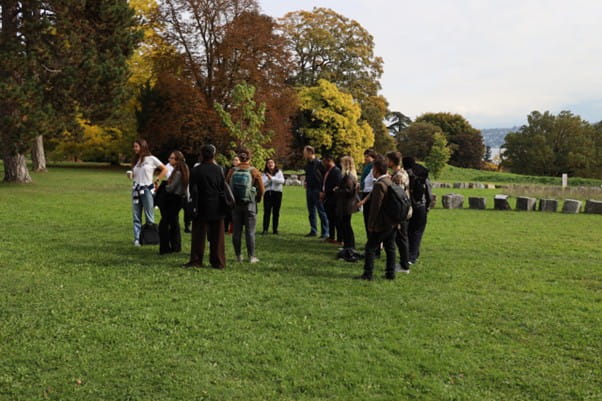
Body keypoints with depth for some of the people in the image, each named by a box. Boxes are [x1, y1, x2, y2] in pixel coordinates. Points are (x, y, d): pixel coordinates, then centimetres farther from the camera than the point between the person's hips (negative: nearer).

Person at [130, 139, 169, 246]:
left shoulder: (151, 159, -3)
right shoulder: (135, 160, 15)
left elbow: (164, 170, 0)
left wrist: (157, 181, -4)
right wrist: (131, 175, -1)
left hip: (147, 189, -6)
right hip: (136, 189, 6)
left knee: (149, 217, -1)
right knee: (136, 216, 4)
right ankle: (137, 239, 6)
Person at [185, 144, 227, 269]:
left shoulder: (196, 170, -8)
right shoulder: (219, 169, -2)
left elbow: (193, 190, -8)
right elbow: (224, 188, 1)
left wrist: (194, 206, -2)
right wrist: (223, 205, 11)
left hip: (202, 207, -1)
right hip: (217, 208, 2)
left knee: (198, 235, 7)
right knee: (217, 236, 7)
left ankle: (196, 261, 9)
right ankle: (218, 262, 10)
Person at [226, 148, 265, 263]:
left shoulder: (232, 171, -3)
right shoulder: (254, 171, -8)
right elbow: (261, 189, -7)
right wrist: (257, 199, 11)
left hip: (235, 204, 2)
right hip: (250, 205, -2)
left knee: (236, 231, 10)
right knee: (250, 231, 4)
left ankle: (238, 256, 15)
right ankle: (251, 257, 6)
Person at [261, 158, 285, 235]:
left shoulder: (279, 172, 7)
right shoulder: (264, 174, 10)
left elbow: (282, 181, -11)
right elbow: (262, 184, -2)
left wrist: (272, 178, -15)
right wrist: (268, 179, -13)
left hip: (277, 193, 0)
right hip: (268, 193, 0)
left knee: (276, 212, 1)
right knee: (267, 211, -8)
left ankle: (275, 229, 9)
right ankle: (265, 229, -9)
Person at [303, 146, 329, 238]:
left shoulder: (319, 163, -12)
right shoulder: (307, 164, 12)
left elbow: (325, 176, -13)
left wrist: (322, 189, -15)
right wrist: (306, 182, 10)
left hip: (317, 190, -8)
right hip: (309, 190, 8)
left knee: (321, 212, -5)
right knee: (311, 211, 12)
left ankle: (325, 232, -2)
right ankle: (313, 231, 21)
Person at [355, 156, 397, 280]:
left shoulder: (379, 185, -19)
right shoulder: (391, 181, 9)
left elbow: (375, 207, -19)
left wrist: (371, 224, -14)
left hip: (381, 223, -9)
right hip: (392, 222, 9)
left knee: (371, 247, -1)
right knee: (390, 248, 13)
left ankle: (368, 274, 1)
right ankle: (390, 273, 19)